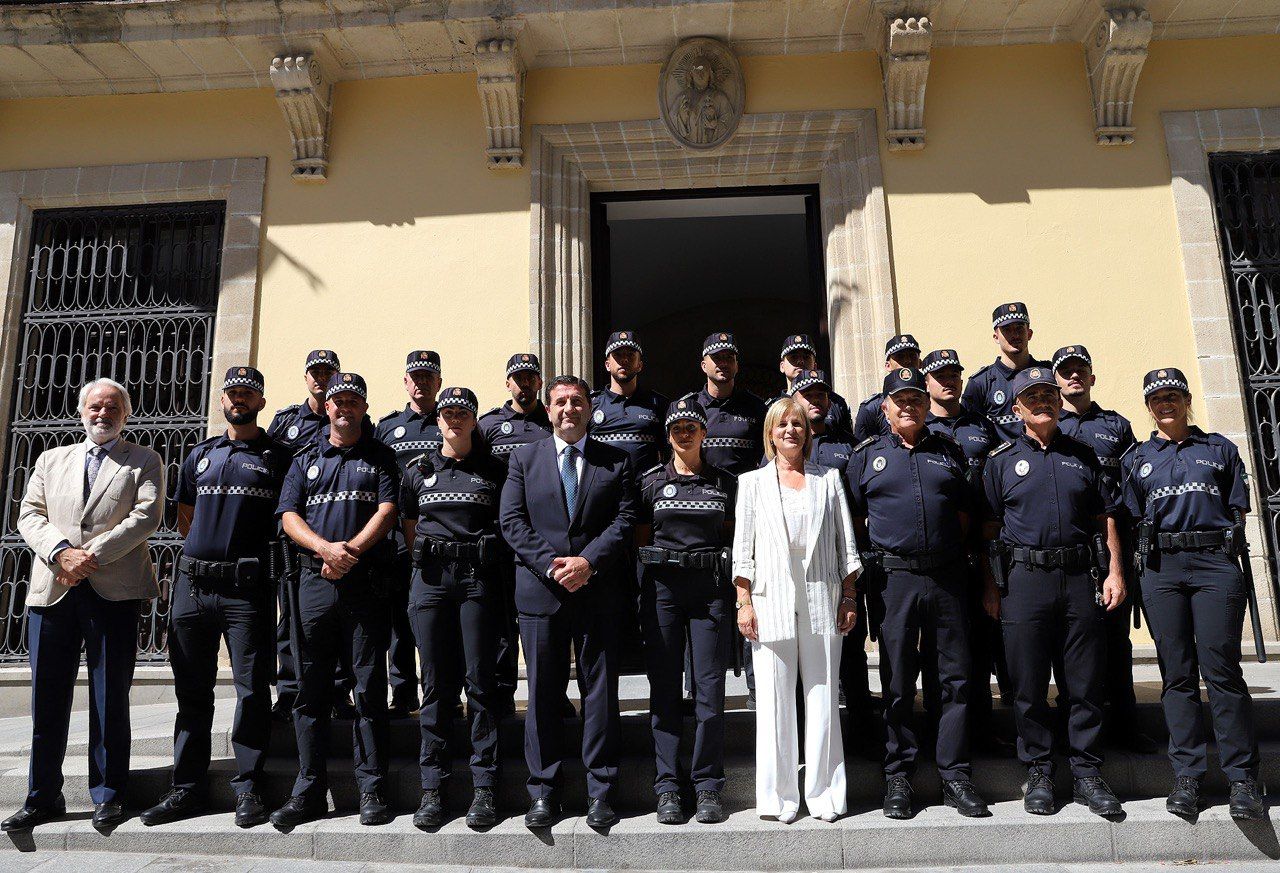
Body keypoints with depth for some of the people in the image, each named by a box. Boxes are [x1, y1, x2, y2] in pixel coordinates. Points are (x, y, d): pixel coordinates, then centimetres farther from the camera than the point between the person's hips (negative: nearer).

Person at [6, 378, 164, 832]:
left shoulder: (143, 461, 9)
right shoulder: (51, 459, 19)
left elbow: (146, 515, -5)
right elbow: (29, 514, 9)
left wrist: (91, 555, -13)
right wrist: (62, 552, -10)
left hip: (114, 589, -3)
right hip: (52, 588, 3)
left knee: (110, 697, 1)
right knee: (47, 696, 5)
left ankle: (107, 795, 10)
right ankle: (43, 797, 16)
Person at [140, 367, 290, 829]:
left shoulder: (278, 456, 5)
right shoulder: (201, 455, 18)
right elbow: (185, 518, 22)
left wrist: (258, 551, -2)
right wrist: (210, 546, 11)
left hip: (248, 586, -4)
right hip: (193, 582, 4)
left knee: (252, 688, -2)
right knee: (192, 690, 9)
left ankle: (248, 787, 7)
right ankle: (187, 787, 19)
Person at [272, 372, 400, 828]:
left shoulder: (380, 458, 11)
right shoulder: (305, 461, 18)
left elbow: (386, 511, -2)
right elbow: (289, 516, 7)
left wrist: (350, 551, -14)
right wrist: (326, 549, -11)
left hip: (366, 582, -3)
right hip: (314, 581, 3)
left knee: (370, 687, -1)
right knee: (311, 688, 5)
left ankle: (372, 790, 7)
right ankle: (309, 791, 14)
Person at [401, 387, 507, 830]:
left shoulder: (494, 470, 9)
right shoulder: (418, 471, 15)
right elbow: (409, 527, 19)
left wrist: (491, 565, 2)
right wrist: (426, 564, 11)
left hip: (479, 577, -2)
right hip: (430, 578, 2)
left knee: (480, 680, -3)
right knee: (435, 682, 4)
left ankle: (484, 787, 4)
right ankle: (432, 787, 11)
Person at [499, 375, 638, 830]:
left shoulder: (616, 461, 8)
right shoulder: (524, 458, 10)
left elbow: (625, 520, 0)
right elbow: (511, 521, 1)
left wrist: (588, 561, -14)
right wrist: (551, 564, -11)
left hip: (597, 590, 0)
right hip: (540, 590, 0)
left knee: (601, 690, 5)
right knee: (543, 694, 6)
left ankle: (600, 792, 17)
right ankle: (543, 792, 18)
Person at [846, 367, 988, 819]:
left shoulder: (949, 451, 13)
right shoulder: (867, 455, 7)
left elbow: (964, 514, 17)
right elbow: (855, 518, 10)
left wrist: (957, 557, 9)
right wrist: (876, 556, 3)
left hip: (947, 577, 2)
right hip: (893, 579, -2)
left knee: (956, 677, 5)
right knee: (897, 681, 5)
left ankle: (955, 775, 16)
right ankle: (898, 777, 15)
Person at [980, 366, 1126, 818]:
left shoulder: (1083, 455, 14)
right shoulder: (1001, 460, 6)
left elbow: (1105, 518, 14)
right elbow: (989, 529, 4)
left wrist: (1114, 571, 2)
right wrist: (992, 588, -2)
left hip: (1081, 578, 2)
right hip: (1024, 578, -2)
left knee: (1085, 681, 6)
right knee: (1029, 683, 3)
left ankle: (1087, 773, 19)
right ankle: (1038, 773, 17)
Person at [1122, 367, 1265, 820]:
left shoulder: (1220, 448, 14)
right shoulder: (1137, 459, 16)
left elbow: (1238, 510, 12)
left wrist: (1226, 551, 0)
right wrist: (1141, 565, 3)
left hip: (1217, 564, -1)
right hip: (1161, 569, 1)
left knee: (1222, 669, -5)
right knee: (1177, 673, 3)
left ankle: (1242, 777, 4)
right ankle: (1186, 775, 9)